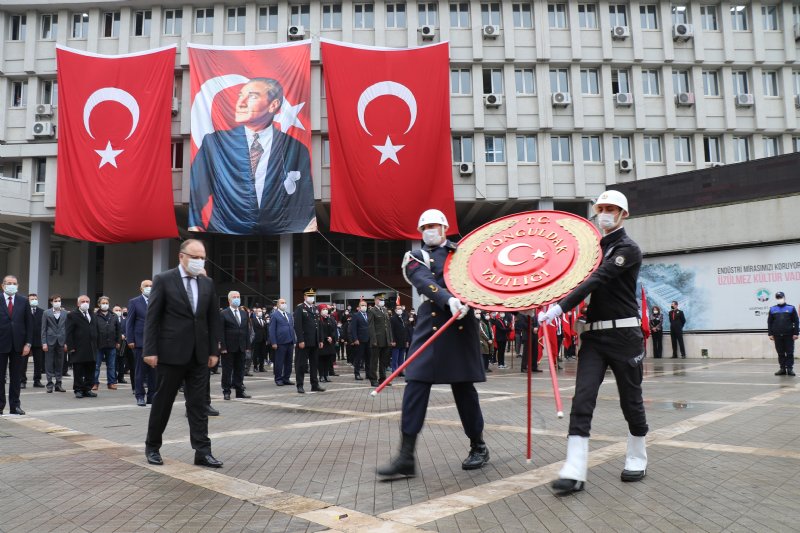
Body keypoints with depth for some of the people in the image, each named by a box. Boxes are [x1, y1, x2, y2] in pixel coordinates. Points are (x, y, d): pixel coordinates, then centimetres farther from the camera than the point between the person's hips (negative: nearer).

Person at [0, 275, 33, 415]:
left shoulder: (24, 301, 5)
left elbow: (29, 324, 4)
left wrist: (28, 344, -3)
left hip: (18, 345, 1)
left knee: (16, 377, 7)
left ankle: (15, 406, 14)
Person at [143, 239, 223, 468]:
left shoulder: (208, 283, 8)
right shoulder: (163, 280, -4)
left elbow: (213, 319, 10)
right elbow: (152, 318, -6)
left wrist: (213, 350, 6)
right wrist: (150, 350, -10)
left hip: (199, 355, 4)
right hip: (171, 353, -3)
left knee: (199, 405, 4)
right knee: (162, 402, 9)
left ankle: (202, 452, 7)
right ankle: (152, 447, 27)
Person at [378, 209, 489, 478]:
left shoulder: (461, 251, 17)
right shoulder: (415, 258, 11)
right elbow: (426, 282, -9)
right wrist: (449, 300, -27)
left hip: (462, 324, 0)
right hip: (431, 324, 0)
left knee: (463, 385, 6)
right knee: (416, 383, -8)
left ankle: (479, 447, 24)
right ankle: (406, 457, -5)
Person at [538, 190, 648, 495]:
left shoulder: (629, 249, -8)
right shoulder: (594, 247, 15)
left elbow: (597, 280, -21)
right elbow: (589, 282, 19)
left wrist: (560, 307, -32)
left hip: (623, 335, -5)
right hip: (593, 335, 5)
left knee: (631, 400, 8)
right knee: (582, 399, -7)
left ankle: (637, 459, 30)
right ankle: (575, 472, -10)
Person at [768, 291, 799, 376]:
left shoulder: (791, 308, 4)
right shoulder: (772, 309, 8)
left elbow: (796, 322, 2)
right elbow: (769, 322, 9)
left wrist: (795, 333, -5)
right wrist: (770, 334, 3)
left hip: (789, 335, -2)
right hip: (777, 335, 2)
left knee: (790, 353, 1)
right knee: (780, 353, 6)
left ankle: (790, 369, 7)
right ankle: (782, 369, 12)